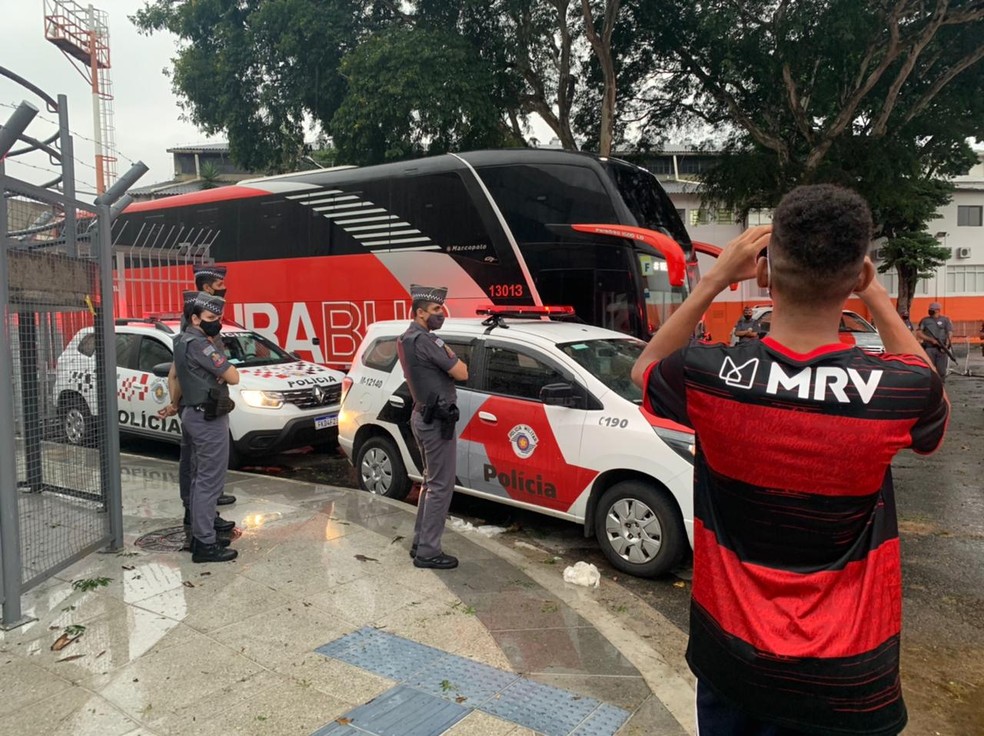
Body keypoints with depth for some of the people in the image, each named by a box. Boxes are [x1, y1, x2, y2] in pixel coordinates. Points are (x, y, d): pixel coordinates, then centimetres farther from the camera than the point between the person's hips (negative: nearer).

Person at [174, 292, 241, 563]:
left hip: (194, 414, 11)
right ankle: (205, 544, -3)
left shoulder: (184, 340, 14)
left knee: (200, 478, 16)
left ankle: (199, 535, 24)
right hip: (209, 419, -11)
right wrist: (227, 368, 2)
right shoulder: (200, 344, -18)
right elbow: (233, 378, -19)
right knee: (210, 482, -7)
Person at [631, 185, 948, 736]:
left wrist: (714, 281, -2)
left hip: (730, 655, 1)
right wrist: (876, 296, 2)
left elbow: (645, 369, 4)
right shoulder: (899, 393, -21)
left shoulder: (707, 377, -21)